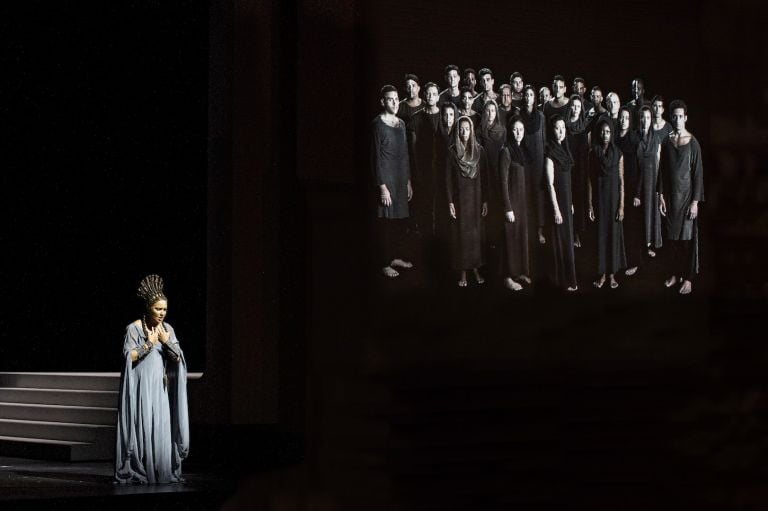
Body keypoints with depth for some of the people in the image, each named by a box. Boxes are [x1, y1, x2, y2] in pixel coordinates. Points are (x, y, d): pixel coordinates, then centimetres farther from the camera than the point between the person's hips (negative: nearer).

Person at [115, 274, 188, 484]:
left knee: (163, 428, 1)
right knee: (143, 427, -8)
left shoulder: (168, 329, 10)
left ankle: (163, 472, 5)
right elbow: (128, 356, -10)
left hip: (161, 387, 5)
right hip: (142, 386, -5)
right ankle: (139, 472, -3)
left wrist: (167, 342, -8)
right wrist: (149, 344, -11)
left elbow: (178, 357, 6)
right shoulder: (134, 328, -5)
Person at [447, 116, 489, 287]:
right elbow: (448, 178, -2)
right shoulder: (452, 151, -2)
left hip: (476, 197, 1)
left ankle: (476, 268, 14)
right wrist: (450, 202, -7)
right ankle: (463, 272, 6)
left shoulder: (479, 150, 2)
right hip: (459, 197, -1)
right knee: (461, 233, 1)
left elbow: (484, 176, 3)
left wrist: (485, 200, 0)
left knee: (476, 232, 5)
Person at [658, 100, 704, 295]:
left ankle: (688, 278, 7)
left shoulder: (692, 143, -8)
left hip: (686, 195, -4)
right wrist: (661, 196, 3)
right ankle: (676, 273, 21)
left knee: (687, 237, 0)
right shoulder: (667, 142, 5)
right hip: (670, 195, 4)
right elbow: (662, 170, 9)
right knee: (672, 236, 9)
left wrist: (695, 201, -12)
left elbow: (698, 173, -8)